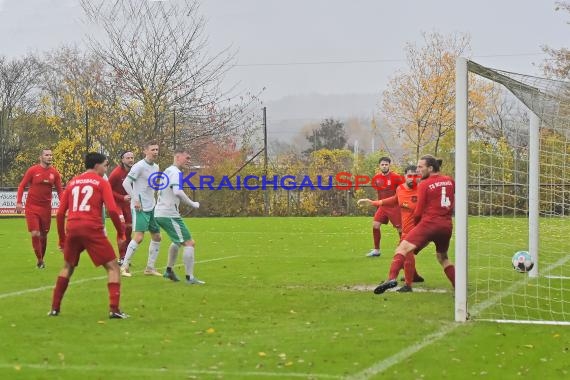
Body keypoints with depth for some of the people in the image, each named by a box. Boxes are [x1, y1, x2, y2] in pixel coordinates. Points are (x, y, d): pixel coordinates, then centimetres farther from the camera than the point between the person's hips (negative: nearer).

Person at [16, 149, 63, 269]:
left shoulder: (54, 173, 0)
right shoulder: (32, 170, -7)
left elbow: (59, 190, 6)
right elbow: (22, 186, -2)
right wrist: (19, 202, -11)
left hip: (46, 208, 3)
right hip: (32, 207, -3)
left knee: (43, 235, 12)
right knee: (35, 234, -12)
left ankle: (41, 259, 28)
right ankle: (39, 259, 2)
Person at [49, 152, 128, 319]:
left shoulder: (72, 182, 18)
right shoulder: (101, 182, 5)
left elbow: (60, 213, 15)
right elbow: (112, 210, -7)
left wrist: (62, 238, 22)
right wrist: (120, 231, 5)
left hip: (72, 229, 5)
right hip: (92, 229, -5)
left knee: (68, 267, 26)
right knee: (112, 266, 4)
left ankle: (55, 308, 24)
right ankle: (114, 309, -9)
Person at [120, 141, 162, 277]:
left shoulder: (156, 167, 12)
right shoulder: (139, 166, -13)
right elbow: (126, 183, -17)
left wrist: (154, 201, 15)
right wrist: (136, 200, -19)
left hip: (151, 208, 9)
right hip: (140, 208, -9)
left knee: (157, 237, 10)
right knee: (138, 237, -15)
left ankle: (150, 267, 20)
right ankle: (124, 266, -6)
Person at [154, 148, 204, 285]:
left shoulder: (168, 171, 18)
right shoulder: (175, 172, -14)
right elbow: (177, 191, -30)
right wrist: (192, 204, -21)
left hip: (160, 213, 11)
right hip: (169, 215, -11)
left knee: (177, 241, 30)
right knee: (189, 243, -10)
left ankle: (169, 270, 37)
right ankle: (190, 277, -13)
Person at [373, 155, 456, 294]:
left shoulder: (424, 184, -3)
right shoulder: (450, 181, 10)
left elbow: (419, 212, -1)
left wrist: (416, 223, 17)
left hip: (429, 223, -6)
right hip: (447, 225, 6)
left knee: (403, 247, -12)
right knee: (443, 257, 26)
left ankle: (392, 278, -34)